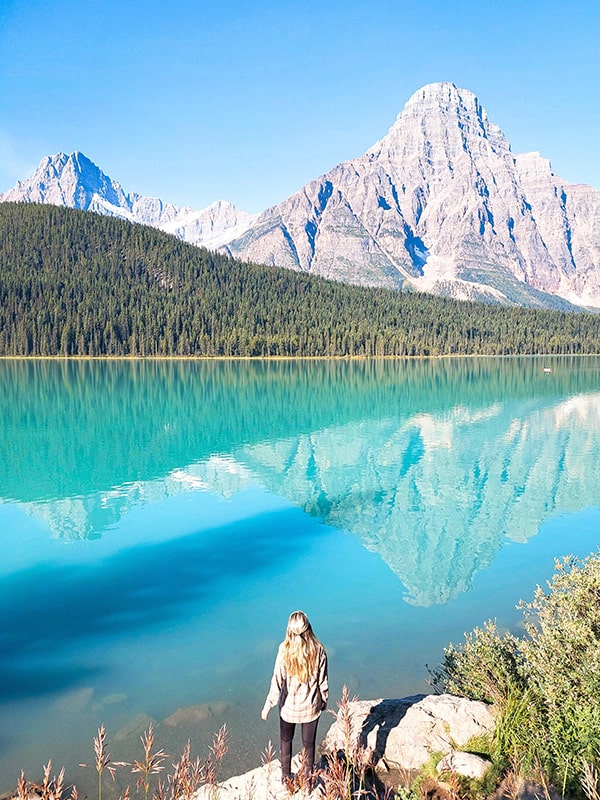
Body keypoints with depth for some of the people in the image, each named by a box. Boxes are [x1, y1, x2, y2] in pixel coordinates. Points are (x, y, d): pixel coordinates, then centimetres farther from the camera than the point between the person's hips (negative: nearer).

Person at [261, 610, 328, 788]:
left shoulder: (285, 649, -18)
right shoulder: (318, 650, -15)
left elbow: (278, 680, -16)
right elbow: (323, 681, -6)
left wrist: (268, 705, -7)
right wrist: (324, 700, 11)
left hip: (289, 706, 0)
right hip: (311, 706, 1)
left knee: (286, 741, 23)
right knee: (308, 744, 20)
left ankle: (287, 778, 35)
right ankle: (308, 780, 33)